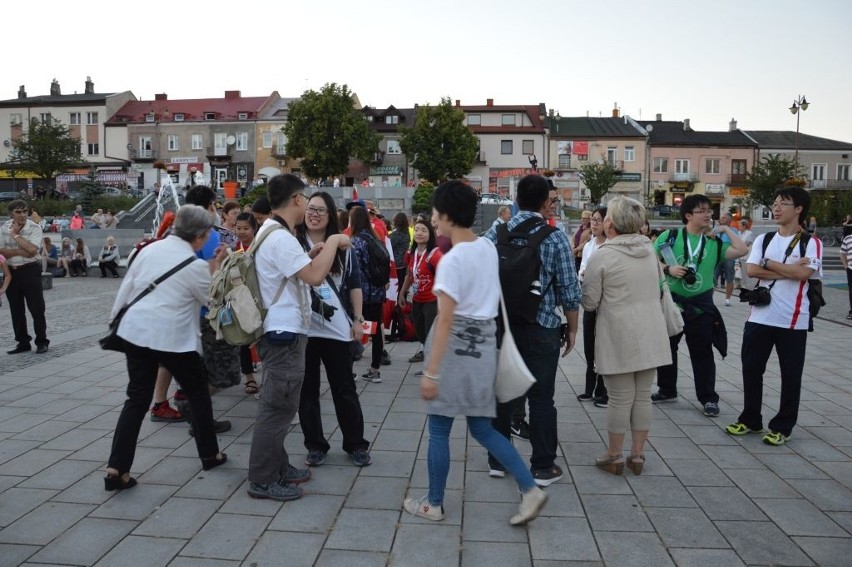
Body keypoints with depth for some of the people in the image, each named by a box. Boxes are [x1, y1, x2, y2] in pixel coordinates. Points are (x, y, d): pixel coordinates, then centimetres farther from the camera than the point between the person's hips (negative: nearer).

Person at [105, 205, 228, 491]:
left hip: (136, 332, 5)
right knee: (198, 393, 15)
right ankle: (209, 455, 26)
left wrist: (115, 320, 20)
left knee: (137, 399, 12)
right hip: (173, 338, -5)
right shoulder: (196, 266, -10)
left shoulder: (149, 250, 5)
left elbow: (125, 288, 10)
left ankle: (116, 469, 6)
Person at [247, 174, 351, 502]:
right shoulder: (279, 238, -20)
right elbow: (315, 276, -27)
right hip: (284, 333, -11)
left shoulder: (273, 232, 15)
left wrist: (319, 251, 12)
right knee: (278, 407, -3)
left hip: (281, 331, 11)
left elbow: (301, 269, 22)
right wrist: (333, 242, -16)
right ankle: (262, 480, 8)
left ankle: (277, 467, 30)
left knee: (276, 404, 18)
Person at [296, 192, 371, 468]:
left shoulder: (341, 247, 8)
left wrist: (358, 319, 5)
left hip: (337, 327, 1)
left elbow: (354, 284, 10)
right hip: (304, 327, -1)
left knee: (345, 388, 8)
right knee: (308, 390, 8)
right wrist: (311, 255, -23)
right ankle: (315, 446, 22)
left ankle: (356, 444, 20)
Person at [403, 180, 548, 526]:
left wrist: (431, 371, -18)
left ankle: (433, 504, 22)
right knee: (482, 429, 16)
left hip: (456, 346, -8)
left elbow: (445, 320, -20)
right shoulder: (488, 248, 5)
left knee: (439, 430, 8)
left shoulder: (451, 260, -18)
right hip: (483, 344, 8)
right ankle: (530, 490, 11)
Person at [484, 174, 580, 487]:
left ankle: (498, 460, 24)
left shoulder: (495, 233, -1)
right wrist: (572, 328, 5)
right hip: (541, 328, -3)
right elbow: (569, 290, -7)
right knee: (541, 397, 7)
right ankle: (542, 467, 16)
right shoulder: (555, 238, -8)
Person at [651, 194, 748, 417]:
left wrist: (726, 228, 0)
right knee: (666, 348, 12)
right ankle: (667, 391, 29)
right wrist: (668, 269, -16)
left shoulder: (714, 242, 4)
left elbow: (741, 250, -7)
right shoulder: (670, 236, -2)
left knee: (702, 353, 3)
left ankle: (708, 398, 13)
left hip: (700, 305, 0)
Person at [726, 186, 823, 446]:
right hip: (759, 316, 4)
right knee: (751, 369, 8)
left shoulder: (811, 243, -3)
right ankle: (750, 419, 24)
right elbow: (752, 270, -6)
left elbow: (803, 273, -19)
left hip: (793, 321, -3)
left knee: (790, 375, 6)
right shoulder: (763, 239, 8)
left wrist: (768, 263, -10)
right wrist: (789, 270, -13)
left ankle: (782, 427, 20)